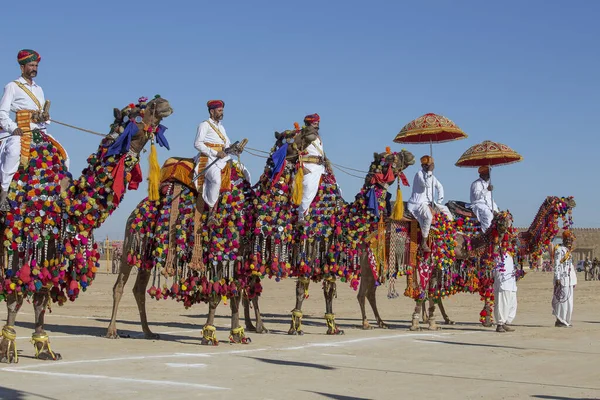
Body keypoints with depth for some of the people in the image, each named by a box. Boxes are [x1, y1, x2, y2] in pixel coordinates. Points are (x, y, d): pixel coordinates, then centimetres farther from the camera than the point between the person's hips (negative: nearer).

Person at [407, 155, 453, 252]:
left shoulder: (431, 176, 11)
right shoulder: (419, 174, -13)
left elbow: (440, 187, 19)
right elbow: (427, 184, -31)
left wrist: (439, 201, 7)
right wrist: (429, 172, -25)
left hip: (429, 202, 9)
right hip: (418, 203, -9)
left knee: (446, 210, 4)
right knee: (429, 217, -33)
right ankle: (423, 243, -28)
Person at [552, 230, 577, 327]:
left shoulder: (568, 250, 18)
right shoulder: (559, 250, -9)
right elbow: (557, 265, -14)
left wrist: (574, 281, 20)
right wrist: (557, 278, -20)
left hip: (569, 279, 9)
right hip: (562, 279, -9)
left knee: (568, 300, 9)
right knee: (562, 300, -8)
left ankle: (565, 321, 15)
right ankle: (560, 321, -4)